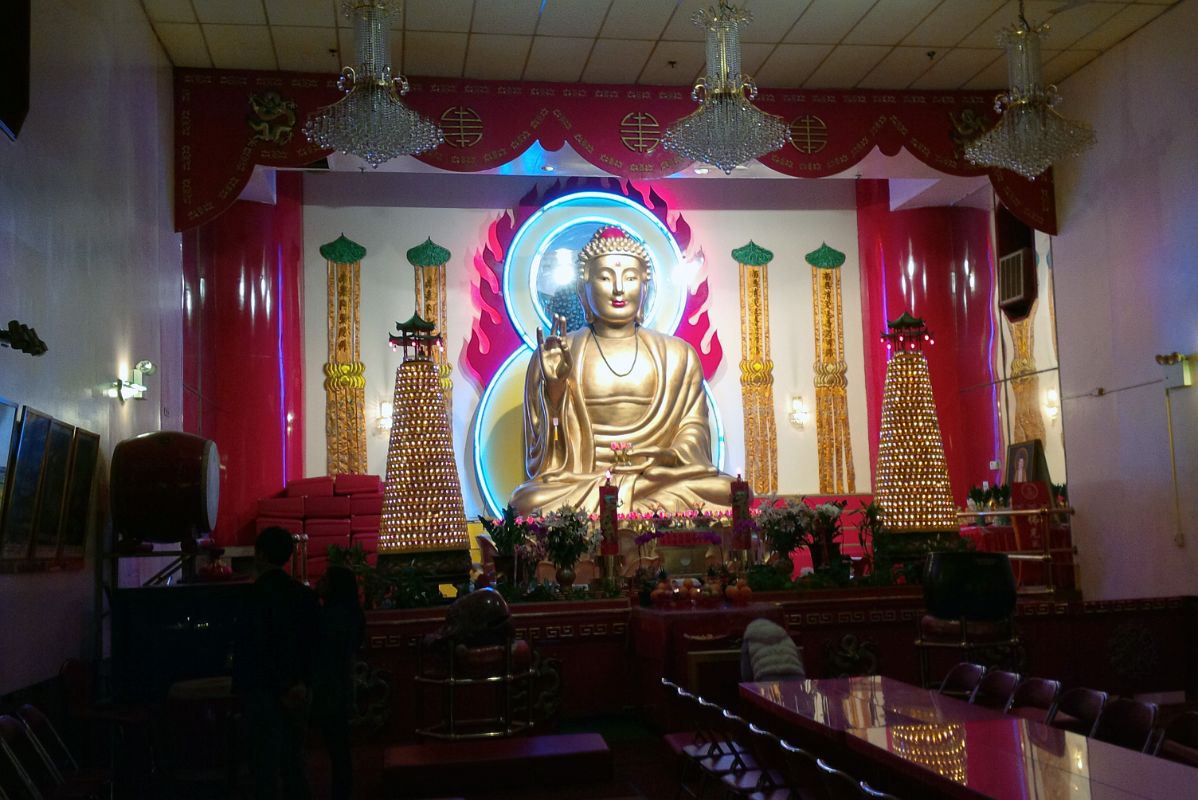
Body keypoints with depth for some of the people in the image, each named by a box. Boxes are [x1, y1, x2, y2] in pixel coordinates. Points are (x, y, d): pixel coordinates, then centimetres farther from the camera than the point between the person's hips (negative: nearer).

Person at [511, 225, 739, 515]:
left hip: (660, 483, 2)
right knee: (536, 505, -34)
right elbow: (545, 457, 5)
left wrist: (673, 456, -15)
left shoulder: (678, 356, 15)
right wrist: (554, 387, -12)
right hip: (579, 487, -1)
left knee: (725, 495, -28)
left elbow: (693, 429, 9)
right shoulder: (552, 357, 10)